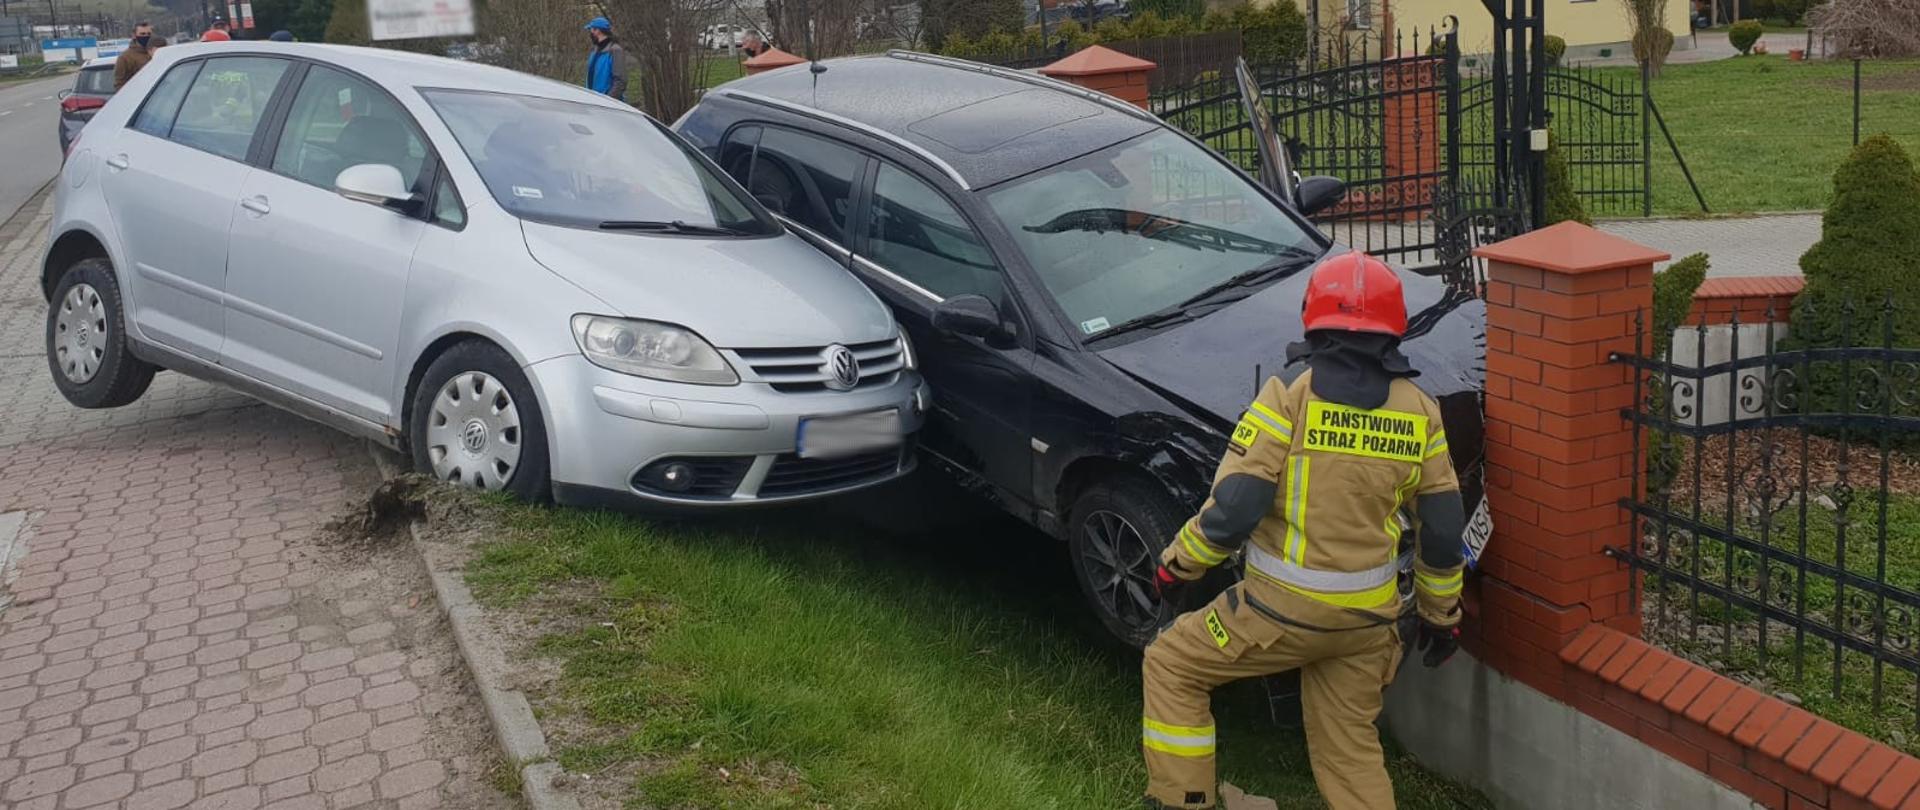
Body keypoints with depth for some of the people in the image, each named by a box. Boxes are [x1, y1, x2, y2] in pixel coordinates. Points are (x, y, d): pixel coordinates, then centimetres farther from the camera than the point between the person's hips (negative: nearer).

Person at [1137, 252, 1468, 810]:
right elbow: (1444, 529, 8)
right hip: (1369, 618, 5)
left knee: (1170, 668, 15)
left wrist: (1177, 565, 1)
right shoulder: (1419, 413, 2)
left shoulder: (1291, 397, -12)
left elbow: (1231, 511, -16)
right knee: (1352, 746, 19)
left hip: (1283, 607, -5)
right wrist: (1442, 615, 21)